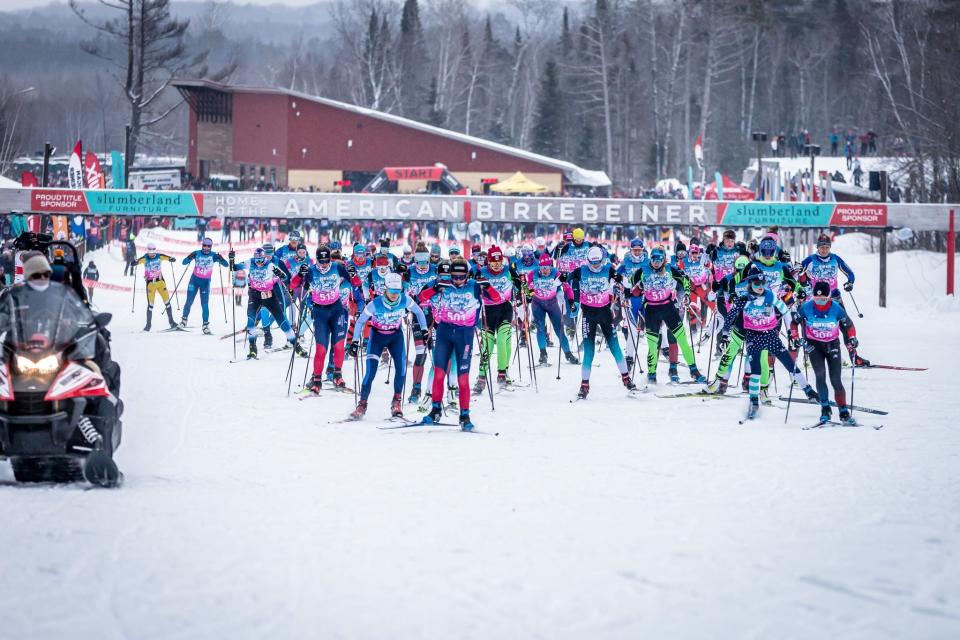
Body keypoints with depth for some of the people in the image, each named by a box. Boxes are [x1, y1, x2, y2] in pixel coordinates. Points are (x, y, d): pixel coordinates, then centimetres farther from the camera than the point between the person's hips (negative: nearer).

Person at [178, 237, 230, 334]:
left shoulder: (214, 255, -10)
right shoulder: (197, 254, -8)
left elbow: (226, 265, -13)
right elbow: (184, 262, -8)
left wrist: (221, 259, -34)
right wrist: (190, 257, -29)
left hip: (206, 282, -1)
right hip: (194, 279, 1)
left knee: (205, 304, -7)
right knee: (189, 301, 2)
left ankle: (206, 325, -2)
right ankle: (184, 319, 22)